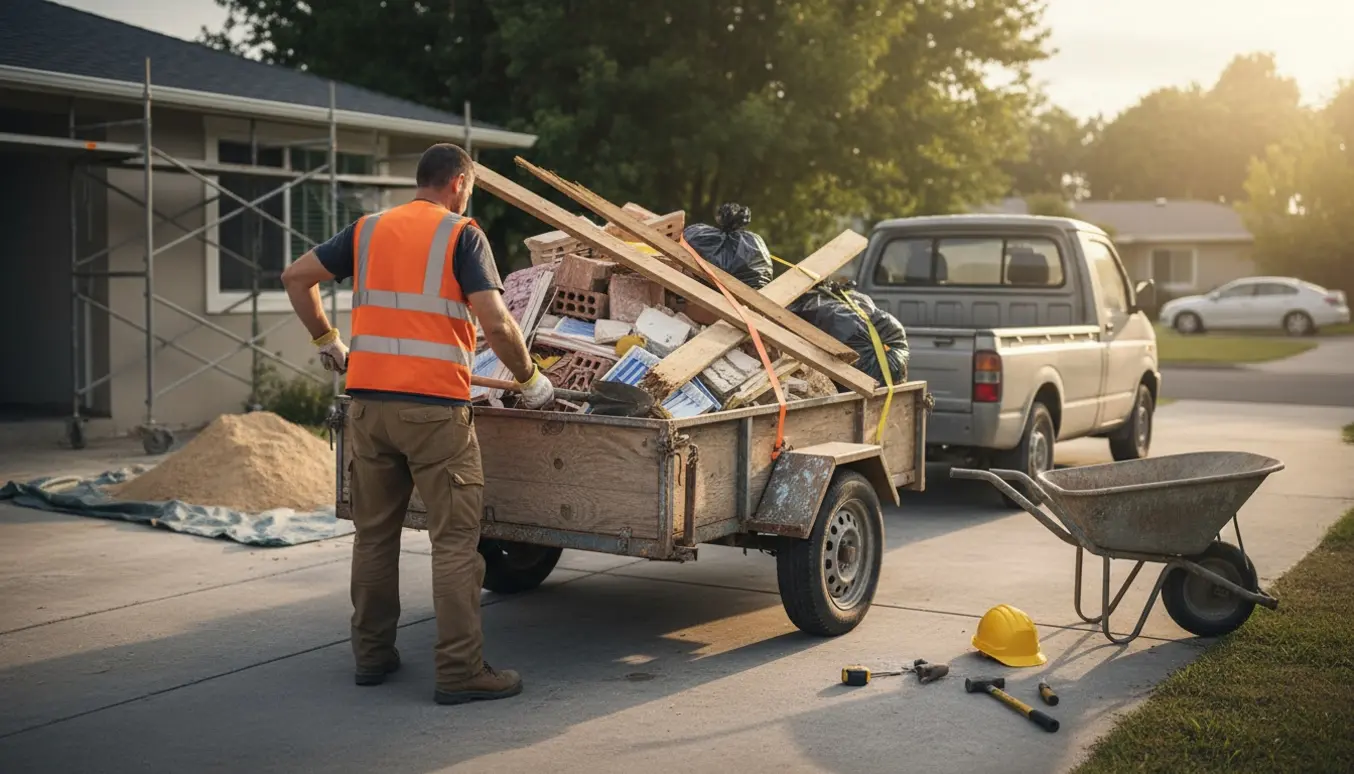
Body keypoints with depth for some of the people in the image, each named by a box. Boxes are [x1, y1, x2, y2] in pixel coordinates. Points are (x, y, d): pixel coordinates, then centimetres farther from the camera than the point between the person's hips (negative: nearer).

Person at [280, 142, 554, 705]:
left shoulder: (369, 230, 14)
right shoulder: (462, 236, -1)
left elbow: (296, 277, 16)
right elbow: (496, 323, -11)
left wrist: (327, 341, 25)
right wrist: (529, 379, 3)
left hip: (368, 400, 5)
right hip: (435, 405, -5)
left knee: (374, 532, 15)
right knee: (455, 538, 0)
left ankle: (372, 654, 24)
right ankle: (460, 670, 0)